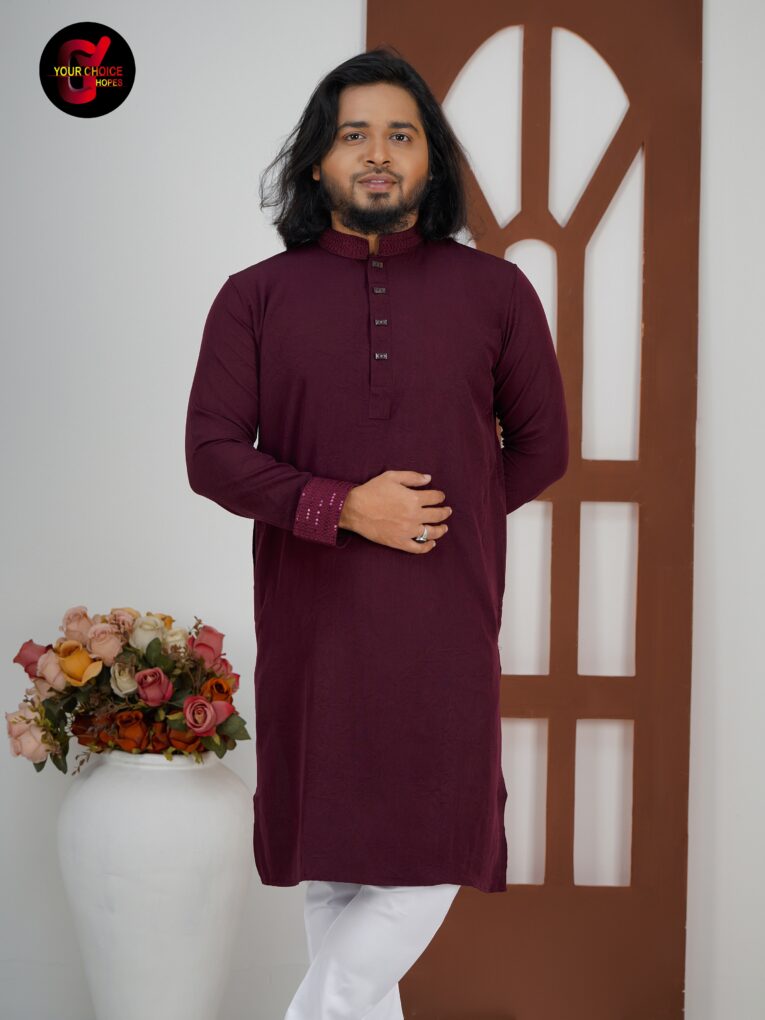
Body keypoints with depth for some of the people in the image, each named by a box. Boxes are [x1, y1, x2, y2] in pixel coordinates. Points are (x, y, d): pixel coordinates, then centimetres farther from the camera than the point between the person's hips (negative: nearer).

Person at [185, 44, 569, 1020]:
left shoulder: (495, 292, 5)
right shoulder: (255, 297, 3)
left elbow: (541, 445, 11)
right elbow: (211, 453, -4)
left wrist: (447, 520, 0)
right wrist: (344, 509, -15)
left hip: (446, 620, 0)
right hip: (310, 617, 0)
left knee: (432, 850, -1)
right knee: (329, 854, 10)